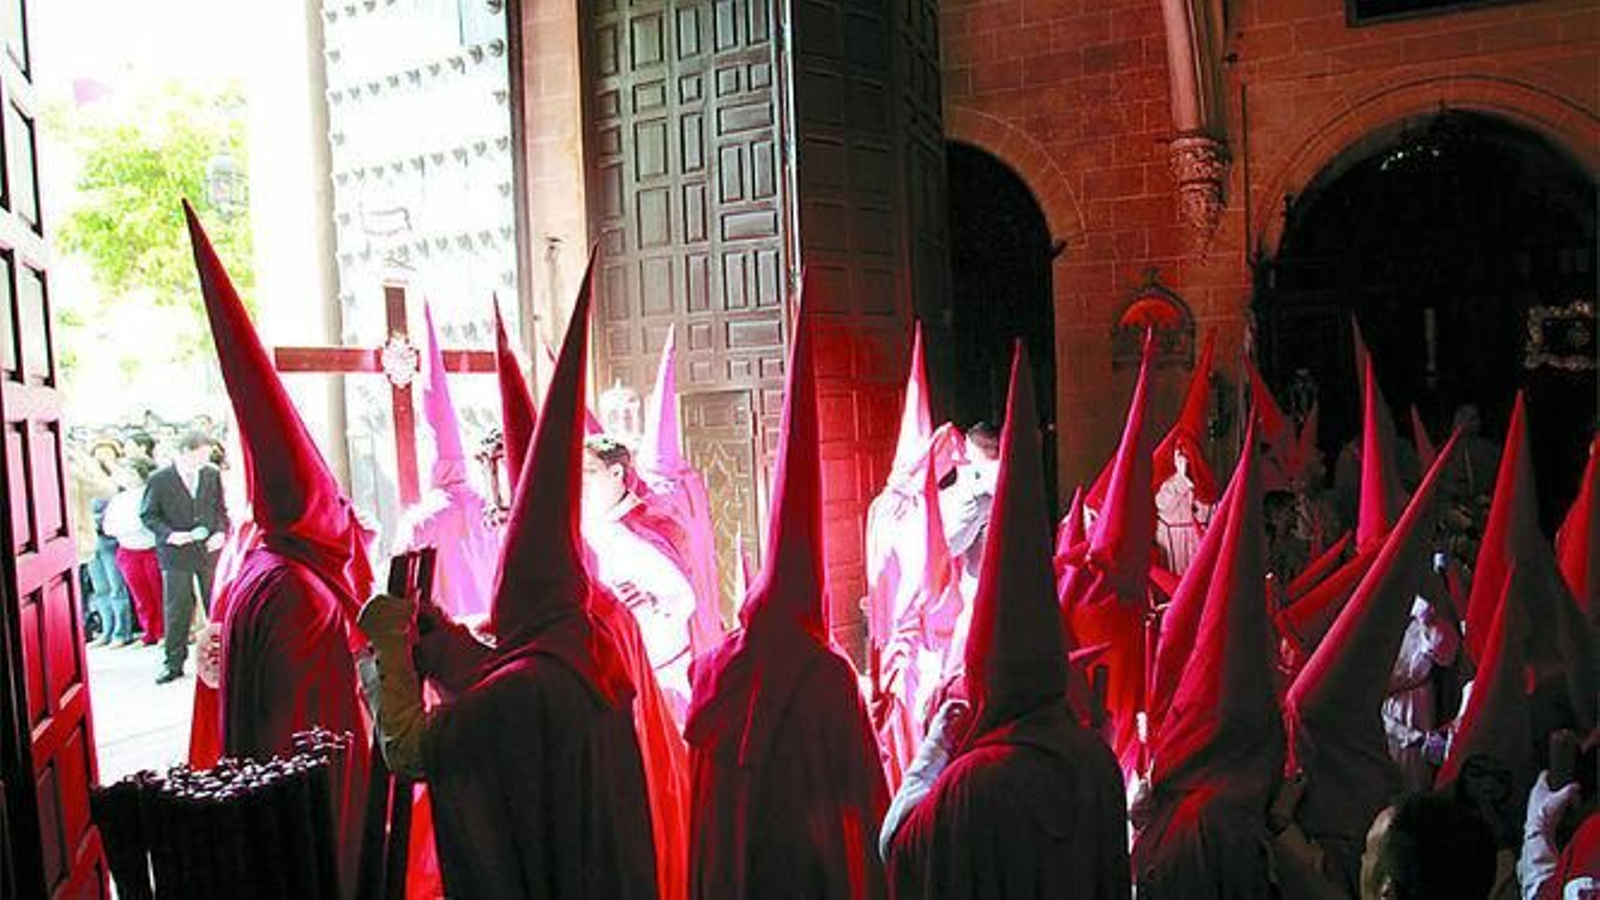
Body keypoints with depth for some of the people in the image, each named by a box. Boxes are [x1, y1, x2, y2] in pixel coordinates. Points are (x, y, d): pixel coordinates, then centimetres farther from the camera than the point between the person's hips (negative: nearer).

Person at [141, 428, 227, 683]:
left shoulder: (212, 475, 4)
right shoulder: (159, 479, -6)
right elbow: (148, 515, -1)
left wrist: (221, 532, -5)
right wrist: (169, 534, -16)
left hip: (209, 550, 3)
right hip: (176, 555, -3)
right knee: (176, 610, 2)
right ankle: (173, 664, 12)